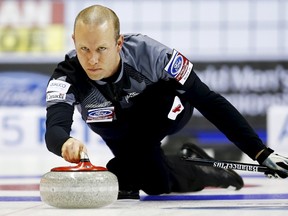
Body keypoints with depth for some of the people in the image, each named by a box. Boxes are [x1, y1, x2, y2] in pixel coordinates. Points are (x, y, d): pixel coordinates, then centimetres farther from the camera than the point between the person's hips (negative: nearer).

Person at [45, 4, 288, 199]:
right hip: (121, 136, 2)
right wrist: (65, 143, -76)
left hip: (166, 114, -2)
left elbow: (208, 101, -32)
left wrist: (261, 153, -35)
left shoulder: (149, 53, -38)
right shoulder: (67, 76, -34)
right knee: (159, 185, -17)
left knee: (161, 93, -34)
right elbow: (53, 129, -48)